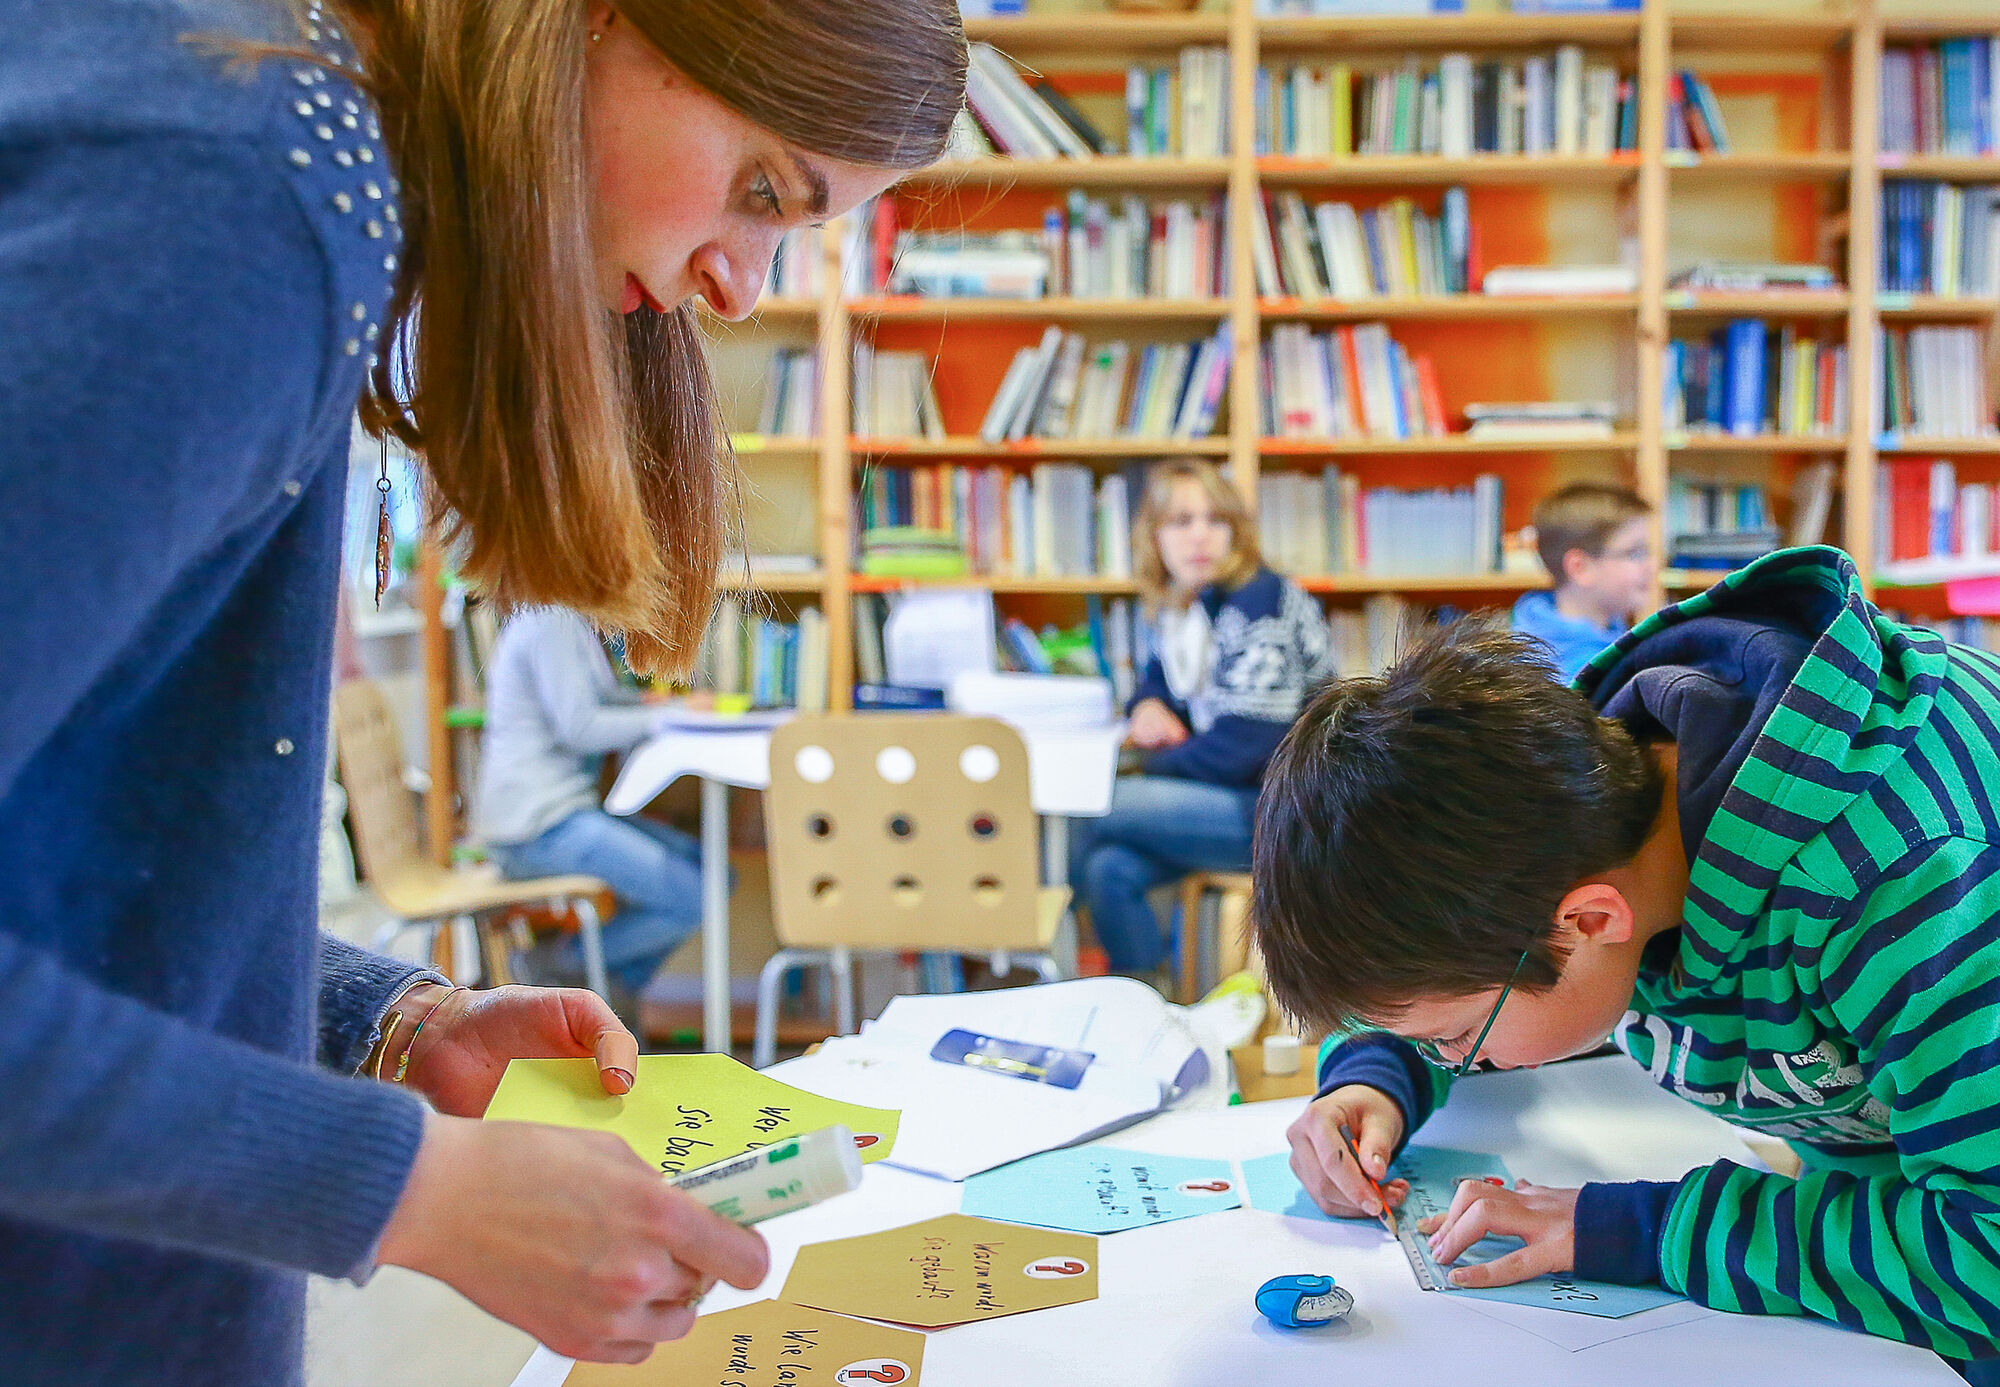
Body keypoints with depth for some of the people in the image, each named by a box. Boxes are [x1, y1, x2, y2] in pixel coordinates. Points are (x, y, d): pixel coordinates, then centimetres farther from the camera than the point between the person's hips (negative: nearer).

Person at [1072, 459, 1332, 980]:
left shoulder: (1259, 601, -16)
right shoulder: (1177, 607, 9)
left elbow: (1245, 746, -22)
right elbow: (1158, 678, 29)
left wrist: (1155, 764, -8)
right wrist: (1148, 706, 3)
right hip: (1232, 798, 8)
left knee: (1091, 808, -17)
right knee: (1110, 869, -18)